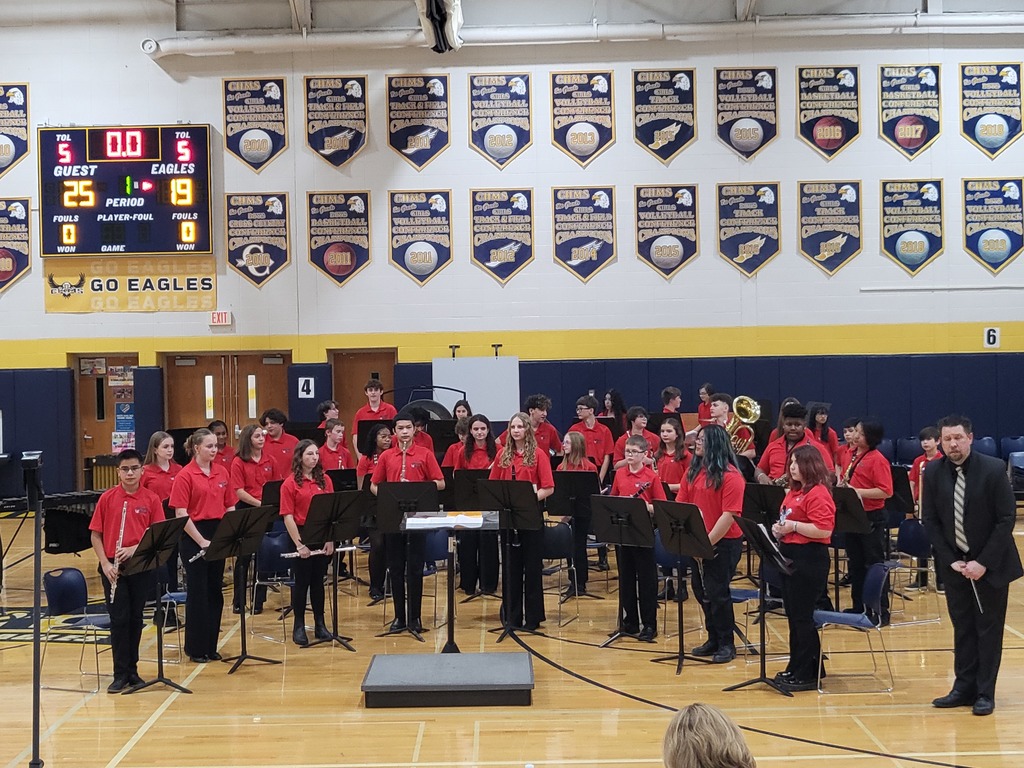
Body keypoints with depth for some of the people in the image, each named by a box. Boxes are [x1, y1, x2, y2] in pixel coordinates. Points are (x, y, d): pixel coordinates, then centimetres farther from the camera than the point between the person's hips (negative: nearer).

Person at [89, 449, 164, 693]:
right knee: (119, 619, -1)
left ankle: (132, 670, 21)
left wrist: (134, 549, -17)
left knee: (135, 618, 9)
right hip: (113, 567, -1)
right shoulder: (107, 498, 1)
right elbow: (95, 535, 3)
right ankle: (121, 675, 5)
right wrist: (105, 563, -8)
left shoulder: (152, 499, 0)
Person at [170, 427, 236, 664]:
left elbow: (230, 506, 12)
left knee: (215, 591, 10)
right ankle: (195, 647, 10)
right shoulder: (185, 475, -9)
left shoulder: (222, 472, 8)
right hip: (194, 537, -6)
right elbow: (181, 514, -12)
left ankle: (210, 645, 19)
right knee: (198, 591, 0)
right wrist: (201, 541, -16)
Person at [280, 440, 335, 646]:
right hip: (301, 538, -4)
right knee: (301, 582, 4)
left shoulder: (324, 480, 6)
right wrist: (298, 543, -15)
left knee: (318, 581, 11)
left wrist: (330, 538, -2)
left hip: (322, 538, 4)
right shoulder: (290, 483, -7)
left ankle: (320, 625, 20)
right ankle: (298, 627, 14)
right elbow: (288, 516, -9)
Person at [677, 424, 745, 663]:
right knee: (701, 590, 13)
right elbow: (680, 503, 7)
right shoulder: (693, 471, 7)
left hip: (724, 542, -7)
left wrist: (709, 541, -21)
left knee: (717, 592, -2)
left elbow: (729, 515, -19)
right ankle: (713, 639, 27)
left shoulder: (730, 475, -15)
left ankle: (727, 644, 13)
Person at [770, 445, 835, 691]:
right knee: (793, 616, 15)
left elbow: (823, 530, -22)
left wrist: (794, 526, -22)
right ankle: (795, 668, 24)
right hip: (789, 555, 10)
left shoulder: (818, 493, -14)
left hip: (809, 559, -10)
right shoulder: (794, 491, 15)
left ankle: (808, 674, 6)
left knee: (803, 617, -3)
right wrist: (780, 528, 7)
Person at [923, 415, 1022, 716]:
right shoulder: (933, 473, -5)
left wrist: (983, 562, -17)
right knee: (962, 627, 9)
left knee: (989, 629, 4)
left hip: (991, 564, -3)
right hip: (955, 564, 3)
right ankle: (964, 688, 17)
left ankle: (985, 693, 12)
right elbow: (930, 521, 0)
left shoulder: (993, 469, -14)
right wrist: (951, 560, -9)